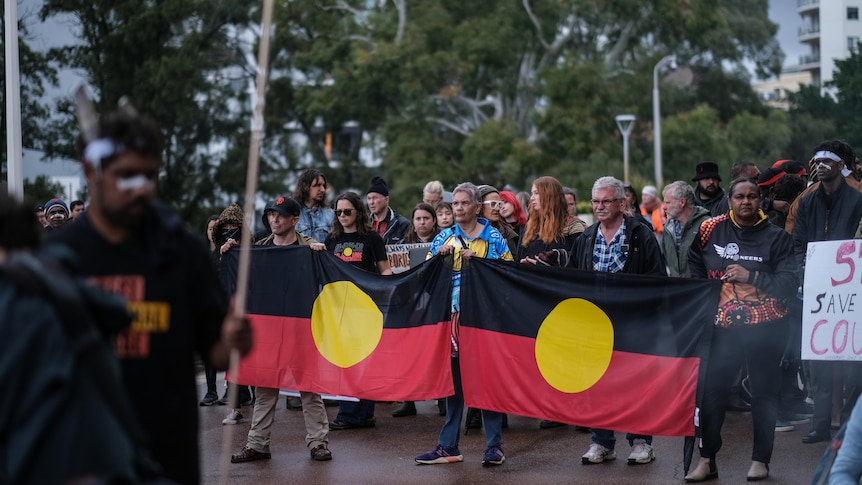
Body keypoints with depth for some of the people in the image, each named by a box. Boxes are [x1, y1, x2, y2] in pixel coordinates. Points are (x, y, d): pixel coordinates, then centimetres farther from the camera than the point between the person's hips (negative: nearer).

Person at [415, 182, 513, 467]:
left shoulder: (494, 238, 2)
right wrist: (439, 256, -8)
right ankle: (448, 446, 11)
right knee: (454, 382, 6)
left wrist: (477, 261, -13)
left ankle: (494, 445, 5)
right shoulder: (444, 238, 10)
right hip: (452, 316, 3)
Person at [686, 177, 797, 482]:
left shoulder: (775, 237, -3)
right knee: (712, 389, -4)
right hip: (726, 326, 2)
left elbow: (789, 284, -11)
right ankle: (707, 460, 4)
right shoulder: (712, 230, 4)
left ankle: (760, 460, 12)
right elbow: (696, 271, 21)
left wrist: (751, 277, -19)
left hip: (766, 327, -2)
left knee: (764, 392, 4)